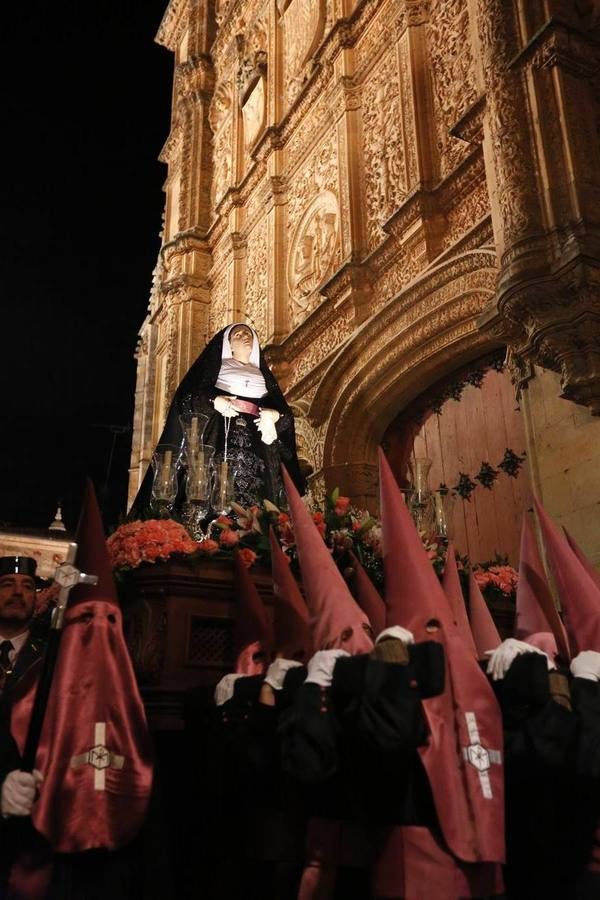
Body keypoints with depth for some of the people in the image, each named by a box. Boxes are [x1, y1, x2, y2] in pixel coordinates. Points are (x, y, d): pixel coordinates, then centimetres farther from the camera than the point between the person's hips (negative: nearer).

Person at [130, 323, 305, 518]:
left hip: (257, 440, 3)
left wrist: (275, 415, -5)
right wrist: (213, 400, -13)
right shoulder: (215, 365, 19)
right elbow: (187, 396, 4)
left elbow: (284, 410, 17)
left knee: (254, 497, -13)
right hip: (220, 435, -2)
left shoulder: (264, 375, 27)